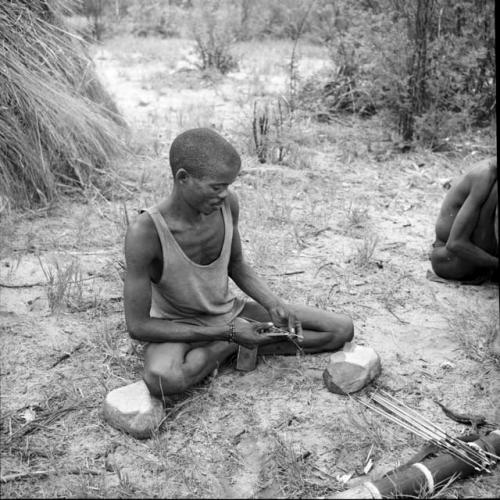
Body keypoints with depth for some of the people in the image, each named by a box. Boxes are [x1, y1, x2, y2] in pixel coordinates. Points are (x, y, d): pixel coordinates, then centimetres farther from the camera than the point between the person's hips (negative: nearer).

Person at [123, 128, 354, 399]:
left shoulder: (227, 204, -14)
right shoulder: (145, 232, -30)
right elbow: (137, 326, -25)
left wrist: (274, 305, -12)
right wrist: (229, 334, -25)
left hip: (231, 312, 4)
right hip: (179, 327, -4)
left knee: (342, 329, -3)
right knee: (162, 379, -41)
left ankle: (232, 347, -5)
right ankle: (233, 345, -12)